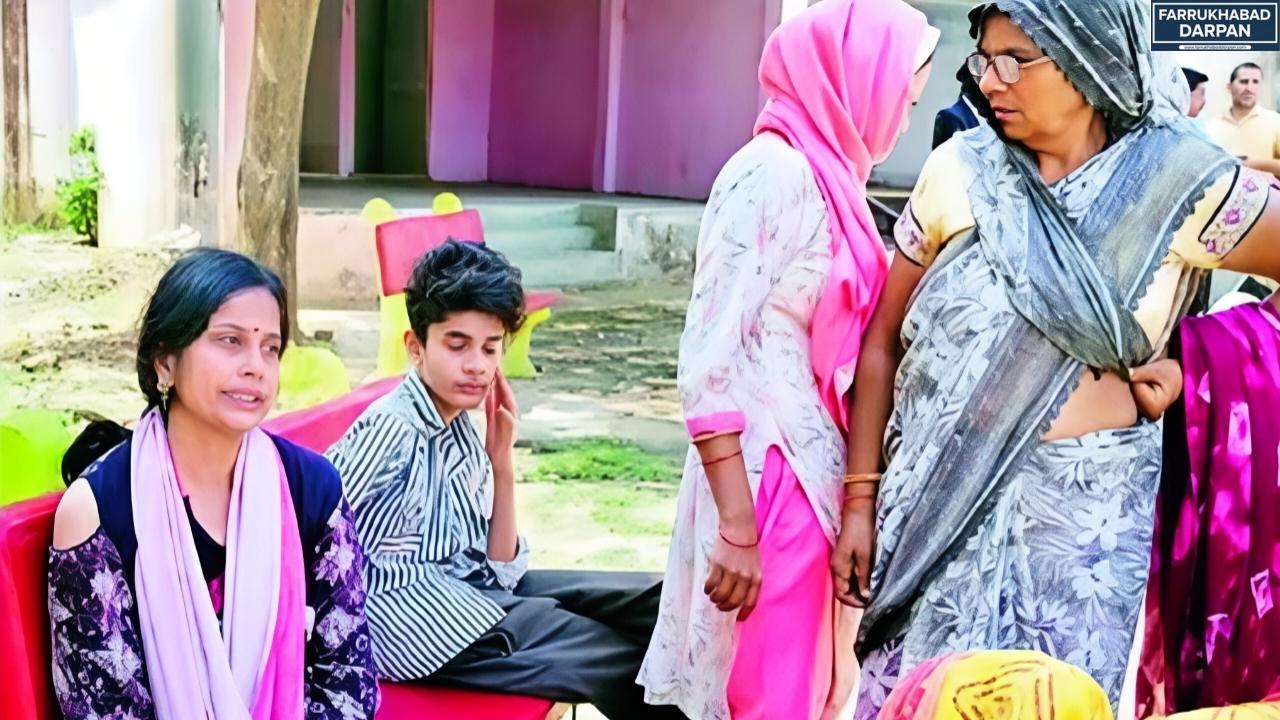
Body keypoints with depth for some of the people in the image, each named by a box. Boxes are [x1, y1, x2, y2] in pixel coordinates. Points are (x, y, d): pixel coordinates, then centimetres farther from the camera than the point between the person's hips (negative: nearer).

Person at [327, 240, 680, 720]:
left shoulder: (463, 431, 8)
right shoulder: (392, 429, -16)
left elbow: (501, 571, 7)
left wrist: (502, 463, -1)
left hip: (469, 590, 8)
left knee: (648, 604, 3)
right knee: (623, 662, -10)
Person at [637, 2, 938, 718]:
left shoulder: (829, 174, 10)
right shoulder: (773, 171, -16)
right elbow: (709, 360, -20)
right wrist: (737, 526, -20)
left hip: (816, 473, 8)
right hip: (770, 479, -8)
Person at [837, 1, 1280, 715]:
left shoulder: (1182, 183, -6)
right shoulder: (961, 171, -1)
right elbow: (885, 340, 3)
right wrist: (861, 496, 0)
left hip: (1083, 517, -1)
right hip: (938, 499, 2)